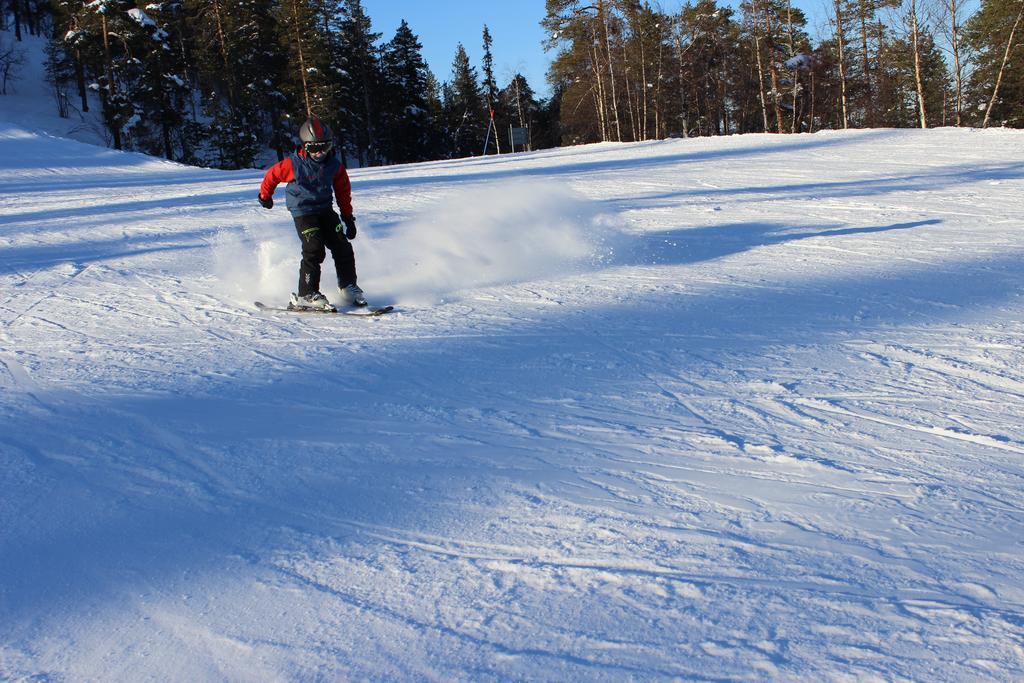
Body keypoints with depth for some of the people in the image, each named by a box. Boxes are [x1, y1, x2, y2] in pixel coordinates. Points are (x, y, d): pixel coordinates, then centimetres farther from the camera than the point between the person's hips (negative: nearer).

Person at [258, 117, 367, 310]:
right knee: (314, 250, -18)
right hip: (303, 212, -5)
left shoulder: (334, 165, -3)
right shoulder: (294, 164, -16)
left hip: (325, 209, 5)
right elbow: (272, 175, 1)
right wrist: (265, 196, 17)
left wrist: (348, 217, 10)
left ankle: (348, 286, 18)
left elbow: (343, 192, 9)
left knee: (342, 247, 0)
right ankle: (306, 295, -12)